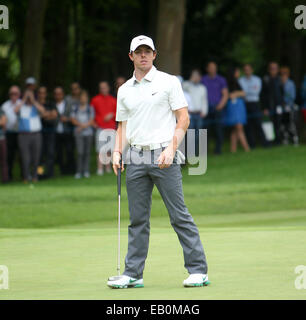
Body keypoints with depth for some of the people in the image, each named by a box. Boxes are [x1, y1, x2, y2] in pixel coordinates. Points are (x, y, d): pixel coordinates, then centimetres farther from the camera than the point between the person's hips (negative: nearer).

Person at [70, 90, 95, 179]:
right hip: (79, 134, -1)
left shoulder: (90, 108, 6)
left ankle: (86, 171, 8)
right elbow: (73, 119, 3)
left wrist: (83, 126, -9)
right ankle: (79, 171, -7)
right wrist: (81, 124, -10)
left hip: (88, 132, 1)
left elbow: (91, 120, 1)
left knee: (87, 152, 2)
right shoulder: (75, 108, 8)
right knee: (80, 152, -9)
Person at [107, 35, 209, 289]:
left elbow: (183, 118, -3)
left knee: (180, 215, -6)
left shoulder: (169, 82, 1)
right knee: (138, 219, 5)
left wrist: (171, 149, -13)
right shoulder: (124, 90, 15)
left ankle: (198, 270, -3)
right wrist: (118, 152, 4)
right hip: (136, 158, 4)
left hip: (163, 156, -4)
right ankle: (133, 274, 9)